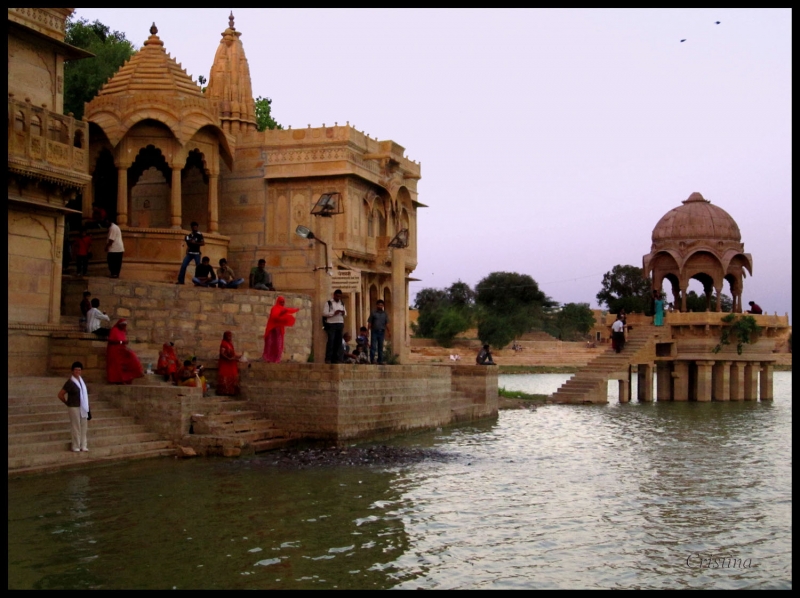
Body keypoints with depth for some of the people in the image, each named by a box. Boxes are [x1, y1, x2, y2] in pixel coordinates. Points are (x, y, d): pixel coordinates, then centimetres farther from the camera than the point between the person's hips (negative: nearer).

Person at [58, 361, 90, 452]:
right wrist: (67, 403, -2)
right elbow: (60, 395, -12)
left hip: (83, 407, 7)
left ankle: (83, 445, 19)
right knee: (76, 427, -2)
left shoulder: (81, 380, 9)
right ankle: (76, 446, 6)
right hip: (74, 407, -7)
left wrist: (87, 408, 10)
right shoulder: (70, 382, -12)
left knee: (83, 426, 11)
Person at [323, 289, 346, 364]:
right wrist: (334, 313, -18)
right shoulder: (328, 303, 0)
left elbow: (345, 312, 24)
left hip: (340, 324, 5)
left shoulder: (342, 304, 18)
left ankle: (337, 359, 6)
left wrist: (344, 313, 0)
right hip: (331, 324, -5)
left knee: (338, 342, 3)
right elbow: (324, 313, -8)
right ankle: (328, 359, -6)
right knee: (331, 341, -10)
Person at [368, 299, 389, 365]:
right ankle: (372, 360, -6)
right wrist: (368, 331, -5)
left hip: (382, 332, 2)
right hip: (374, 332, -2)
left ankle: (380, 360, 10)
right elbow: (369, 323, 3)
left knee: (380, 347, 6)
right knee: (373, 346, -6)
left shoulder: (385, 314, 12)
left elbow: (387, 324, 8)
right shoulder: (373, 313, 5)